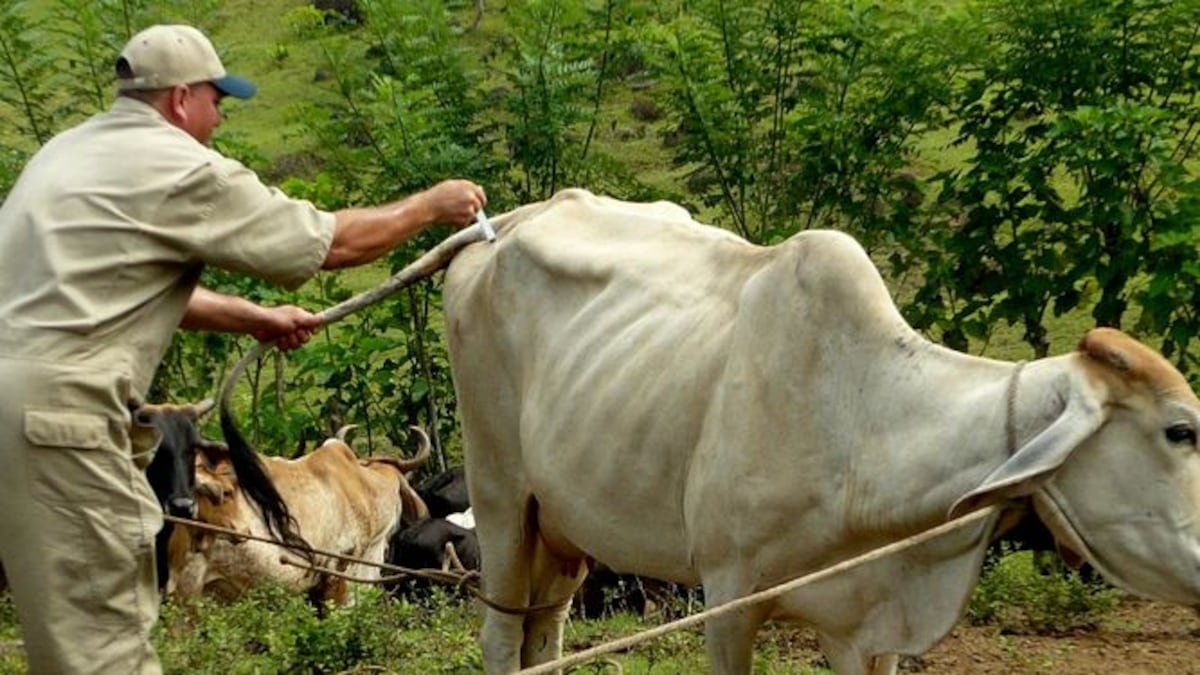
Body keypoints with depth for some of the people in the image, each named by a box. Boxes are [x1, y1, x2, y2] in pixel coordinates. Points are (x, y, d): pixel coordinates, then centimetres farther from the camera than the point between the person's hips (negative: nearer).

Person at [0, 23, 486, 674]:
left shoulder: (76, 149, 21)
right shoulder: (182, 169, -5)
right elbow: (334, 243, 2)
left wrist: (255, 318, 33)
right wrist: (431, 205, 16)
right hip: (52, 401, -9)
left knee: (73, 618, 16)